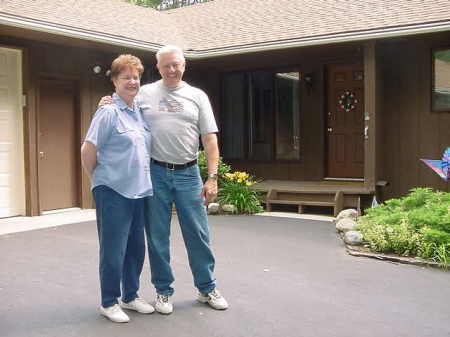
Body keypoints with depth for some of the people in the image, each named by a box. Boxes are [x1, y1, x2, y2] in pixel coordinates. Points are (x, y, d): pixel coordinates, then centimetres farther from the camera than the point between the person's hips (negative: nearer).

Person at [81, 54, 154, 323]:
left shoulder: (140, 110, 10)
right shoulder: (109, 112, -11)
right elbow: (88, 151, -10)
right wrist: (99, 180, 1)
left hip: (139, 191, 7)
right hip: (114, 192, -7)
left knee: (136, 248, 15)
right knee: (114, 250, 2)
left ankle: (131, 296, 30)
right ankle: (109, 303, 18)